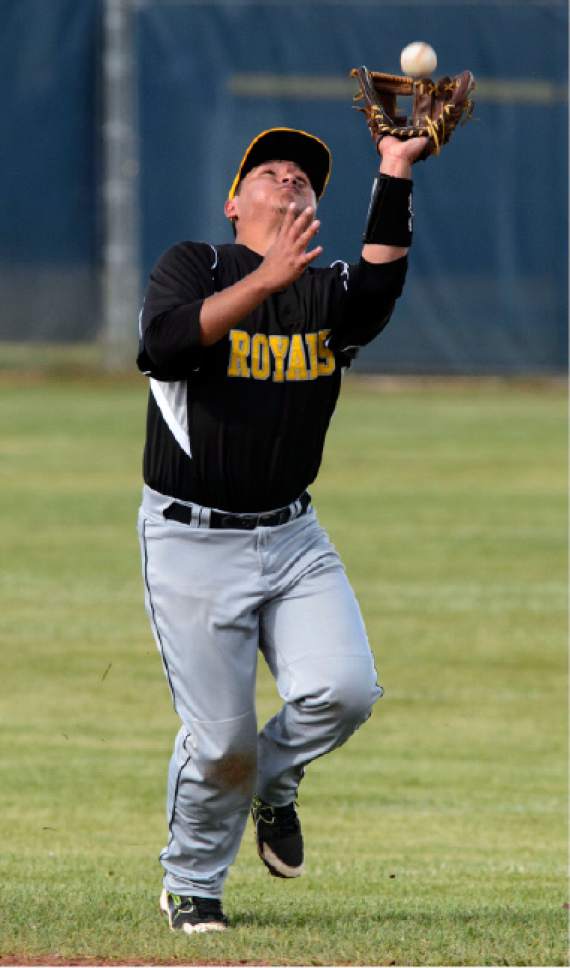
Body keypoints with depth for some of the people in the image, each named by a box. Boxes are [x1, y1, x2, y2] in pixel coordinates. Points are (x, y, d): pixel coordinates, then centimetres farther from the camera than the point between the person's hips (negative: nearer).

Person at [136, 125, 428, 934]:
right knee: (220, 738, -6)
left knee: (343, 689, -17)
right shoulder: (192, 267, -3)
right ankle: (190, 887, 19)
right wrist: (266, 280, -35)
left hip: (293, 536, 4)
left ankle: (274, 784, 16)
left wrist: (395, 173, -27)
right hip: (192, 541, -4)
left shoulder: (327, 294, 6)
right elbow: (166, 344, -25)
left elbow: (379, 290, -18)